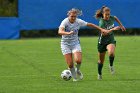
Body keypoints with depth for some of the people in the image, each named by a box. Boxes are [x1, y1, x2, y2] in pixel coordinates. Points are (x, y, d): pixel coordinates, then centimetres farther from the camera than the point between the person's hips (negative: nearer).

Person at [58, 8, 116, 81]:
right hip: (65, 44, -2)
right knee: (70, 64, -9)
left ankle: (77, 70, 15)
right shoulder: (65, 22, -19)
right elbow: (60, 31, -37)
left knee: (78, 60, -20)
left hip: (75, 43, 2)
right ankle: (74, 77, 18)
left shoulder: (79, 22, -8)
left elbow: (90, 24, 7)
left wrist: (101, 29, 8)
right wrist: (68, 33, -56)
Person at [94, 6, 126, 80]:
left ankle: (111, 65, -5)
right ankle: (99, 74, 34)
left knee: (111, 52, -32)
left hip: (111, 40, 2)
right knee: (101, 60, 11)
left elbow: (115, 18, 19)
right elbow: (104, 33, -32)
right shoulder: (102, 22, -22)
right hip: (102, 42, -2)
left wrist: (121, 25, 21)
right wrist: (113, 29, -39)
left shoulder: (111, 18, -7)